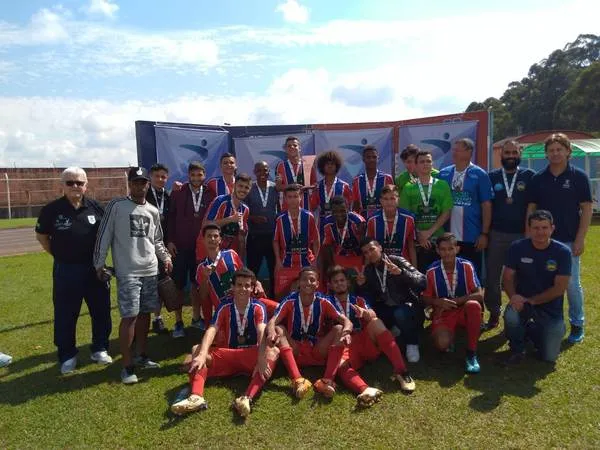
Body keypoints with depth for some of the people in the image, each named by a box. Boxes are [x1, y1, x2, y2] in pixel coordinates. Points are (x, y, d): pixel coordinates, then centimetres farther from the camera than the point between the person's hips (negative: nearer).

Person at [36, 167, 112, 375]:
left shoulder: (96, 207, -2)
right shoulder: (52, 209, -7)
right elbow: (41, 235, 6)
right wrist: (58, 254, 2)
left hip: (94, 268, 2)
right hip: (66, 270, -2)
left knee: (101, 311, 10)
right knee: (65, 316, 8)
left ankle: (100, 349, 28)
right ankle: (67, 356, 24)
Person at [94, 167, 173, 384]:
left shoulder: (153, 211, 11)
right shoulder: (116, 206, -3)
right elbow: (104, 235, -3)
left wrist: (165, 257, 6)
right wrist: (99, 264, -5)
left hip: (150, 270, 5)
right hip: (127, 271, -5)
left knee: (145, 313, 12)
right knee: (130, 316, -7)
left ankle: (142, 356, 26)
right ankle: (127, 366, 3)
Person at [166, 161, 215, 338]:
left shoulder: (210, 195, 1)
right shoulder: (178, 193, -3)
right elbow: (171, 217, -2)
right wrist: (170, 240, -6)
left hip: (201, 246, 2)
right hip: (179, 246, -2)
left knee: (197, 282, 12)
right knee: (178, 283, 3)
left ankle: (196, 317, 27)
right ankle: (178, 322, 15)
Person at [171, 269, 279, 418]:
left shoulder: (258, 308, -7)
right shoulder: (224, 307, -4)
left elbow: (262, 333, -24)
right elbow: (212, 331, -20)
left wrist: (261, 360, -42)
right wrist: (202, 355, -39)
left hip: (251, 356, -2)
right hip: (226, 356, 2)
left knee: (273, 352, -32)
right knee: (197, 350, -21)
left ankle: (247, 398, -50)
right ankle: (196, 397, -45)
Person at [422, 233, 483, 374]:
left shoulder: (466, 266, -10)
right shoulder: (432, 271, -9)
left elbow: (479, 295, -13)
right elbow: (426, 298, 1)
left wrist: (454, 301, -21)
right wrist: (438, 302, -21)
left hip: (464, 310, 1)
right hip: (443, 313, 0)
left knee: (473, 305, -36)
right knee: (442, 344, -29)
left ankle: (471, 353, -20)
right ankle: (449, 336, 13)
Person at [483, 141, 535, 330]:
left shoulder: (530, 176, 2)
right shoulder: (491, 177, 5)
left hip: (522, 235, -1)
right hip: (496, 234, 1)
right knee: (492, 276, 5)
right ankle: (494, 314, 18)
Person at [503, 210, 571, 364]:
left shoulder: (563, 252, -12)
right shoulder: (517, 247, -10)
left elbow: (560, 288, -14)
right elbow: (507, 278, -7)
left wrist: (531, 300, -21)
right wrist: (513, 297, -28)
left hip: (550, 307, 0)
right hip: (523, 301, 0)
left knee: (549, 356, -5)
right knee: (511, 317, -35)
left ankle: (533, 331, 30)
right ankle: (517, 349, 0)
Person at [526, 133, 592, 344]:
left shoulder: (579, 177, -2)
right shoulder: (538, 179, 5)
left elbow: (586, 209, -3)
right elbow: (531, 209, 7)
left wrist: (580, 239, -10)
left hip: (569, 240, -2)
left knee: (572, 284, 4)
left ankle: (577, 324, 19)